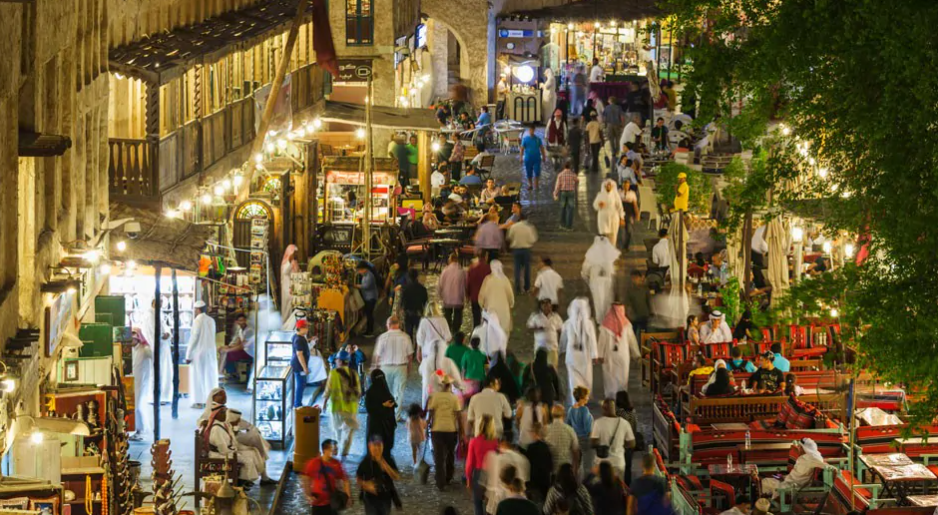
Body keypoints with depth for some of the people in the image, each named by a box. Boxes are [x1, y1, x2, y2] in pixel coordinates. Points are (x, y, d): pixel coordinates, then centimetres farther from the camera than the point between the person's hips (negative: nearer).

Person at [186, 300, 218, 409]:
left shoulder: (197, 320, -13)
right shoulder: (211, 320, 4)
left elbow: (193, 338, -15)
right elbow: (212, 336, 11)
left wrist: (188, 355, -10)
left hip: (198, 352, -5)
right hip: (211, 352, 5)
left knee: (198, 377, 2)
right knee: (210, 377, 10)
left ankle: (198, 402, 3)